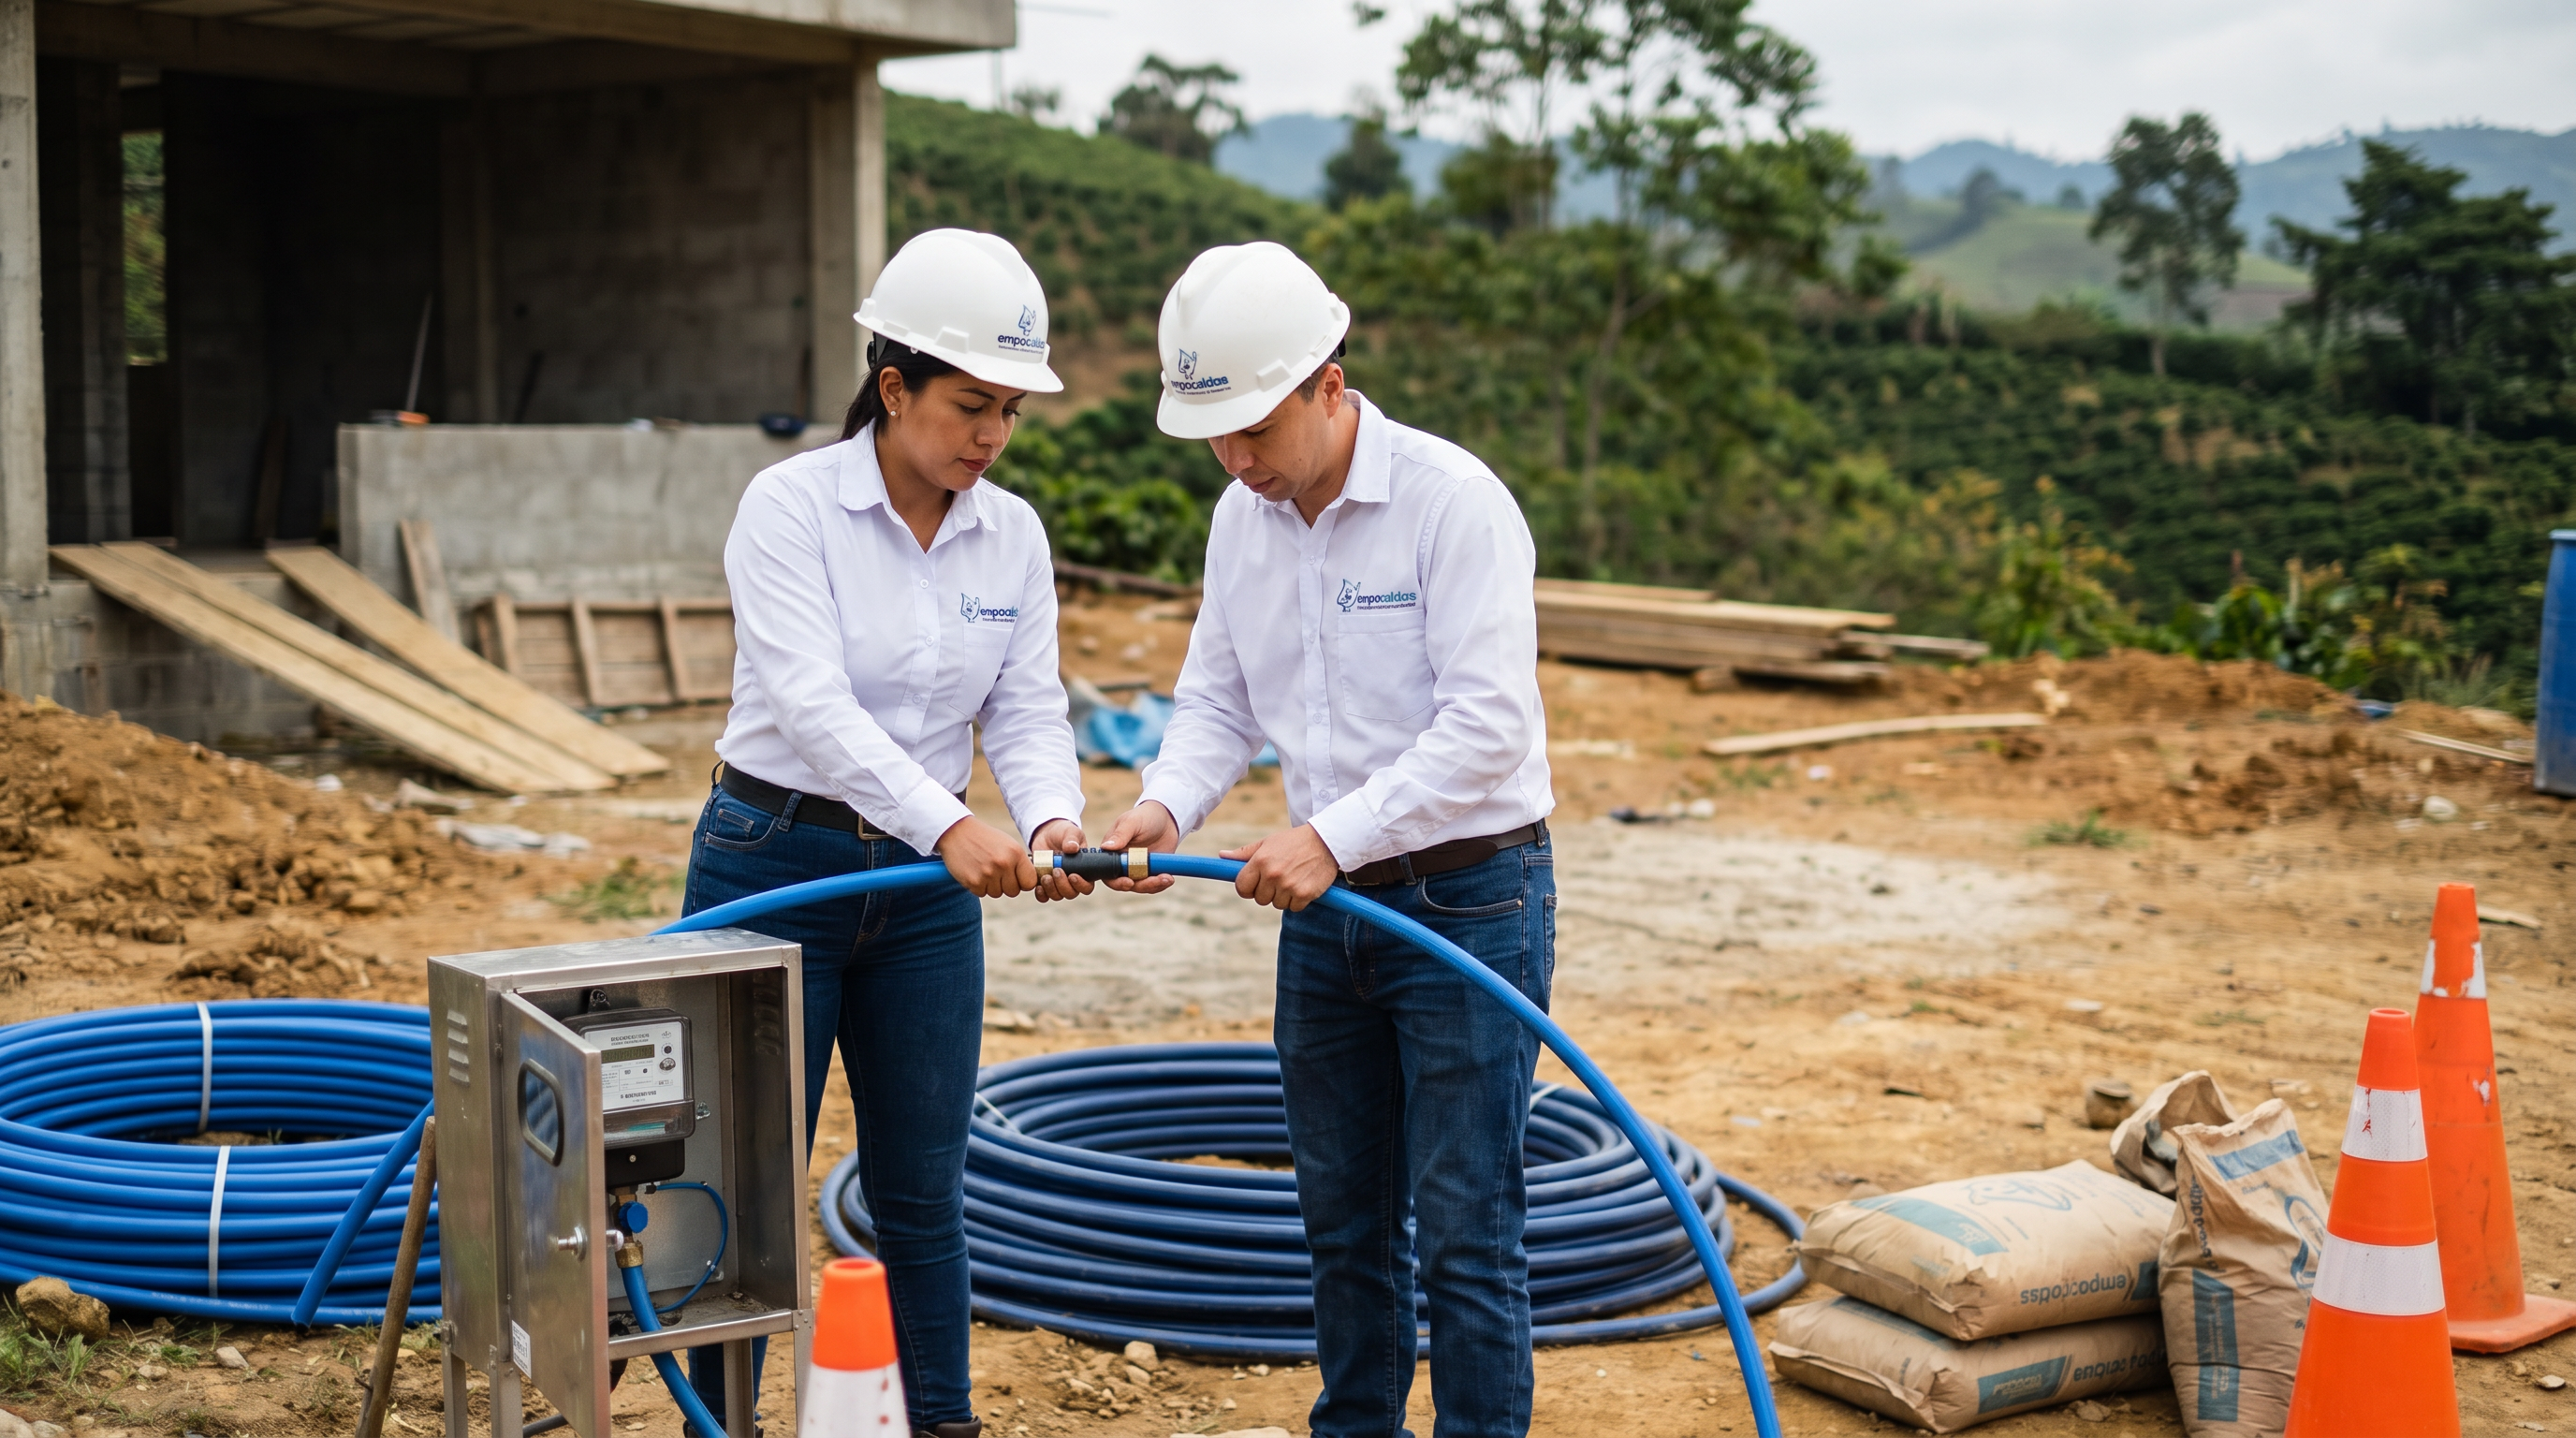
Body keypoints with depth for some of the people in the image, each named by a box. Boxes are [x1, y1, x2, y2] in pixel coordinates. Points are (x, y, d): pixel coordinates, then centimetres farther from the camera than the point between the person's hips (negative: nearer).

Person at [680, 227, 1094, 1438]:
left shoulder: (1013, 535, 1)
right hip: (771, 865, -4)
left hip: (923, 887, 5)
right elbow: (810, 704, -26)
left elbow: (1028, 709, -2)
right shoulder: (790, 505, -16)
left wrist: (1052, 819, -23)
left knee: (924, 1190, 10)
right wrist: (949, 826, -38)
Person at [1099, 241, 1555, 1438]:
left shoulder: (1453, 500, -18)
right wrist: (1167, 805, -10)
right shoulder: (1242, 519, 5)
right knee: (1344, 1215, 16)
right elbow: (1219, 699, 10)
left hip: (1467, 899, -7)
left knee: (1464, 1227, -3)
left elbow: (1487, 723, -24)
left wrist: (1335, 835, -29)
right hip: (1327, 903, 7)